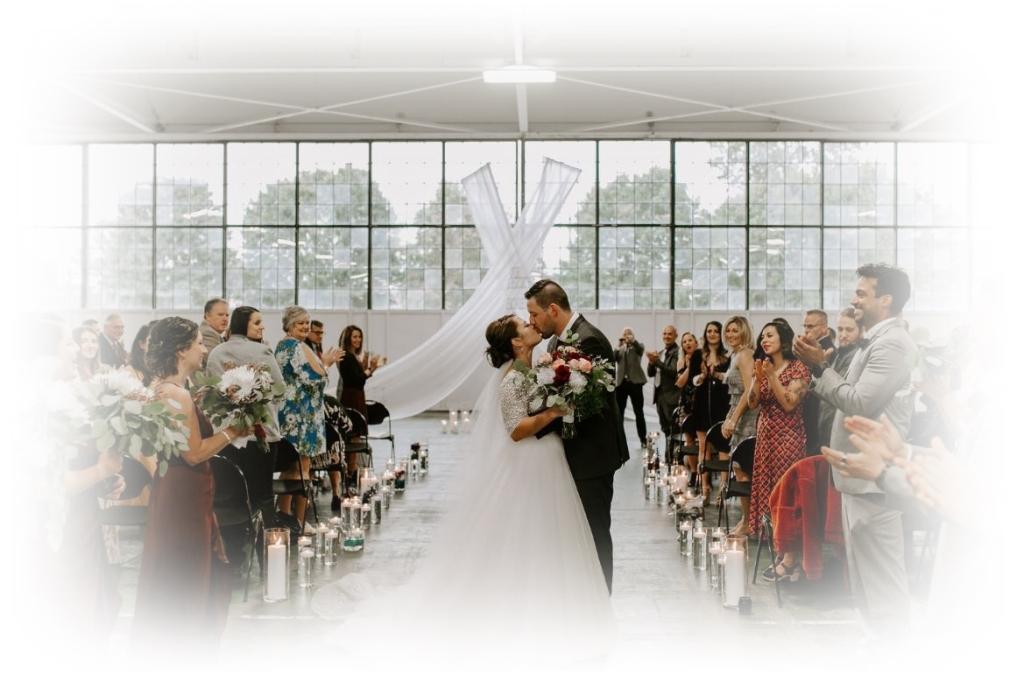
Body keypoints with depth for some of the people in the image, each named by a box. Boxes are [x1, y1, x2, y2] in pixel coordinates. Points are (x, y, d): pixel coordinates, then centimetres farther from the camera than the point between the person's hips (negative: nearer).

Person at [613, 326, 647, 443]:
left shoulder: (637, 346, 9)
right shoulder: (619, 349, 16)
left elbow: (640, 348, -15)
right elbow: (612, 358, -1)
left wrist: (632, 340, -29)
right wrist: (619, 346, -10)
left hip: (635, 382, -3)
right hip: (621, 382, 3)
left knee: (639, 412, 0)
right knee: (618, 412, 2)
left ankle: (643, 439, 4)